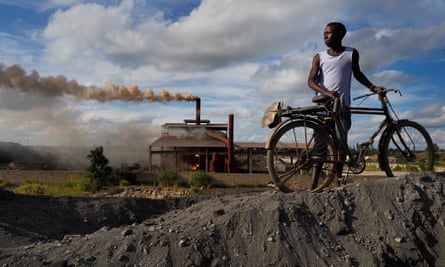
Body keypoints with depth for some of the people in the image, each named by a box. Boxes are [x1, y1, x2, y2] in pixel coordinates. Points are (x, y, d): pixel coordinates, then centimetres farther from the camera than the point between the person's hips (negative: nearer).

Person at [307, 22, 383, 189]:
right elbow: (311, 81, -4)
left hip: (343, 106, 1)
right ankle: (313, 185, -5)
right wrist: (327, 93, -21)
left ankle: (338, 181, 7)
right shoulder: (319, 57, 5)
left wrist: (372, 87, 15)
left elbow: (357, 73, 24)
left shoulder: (352, 53, 9)